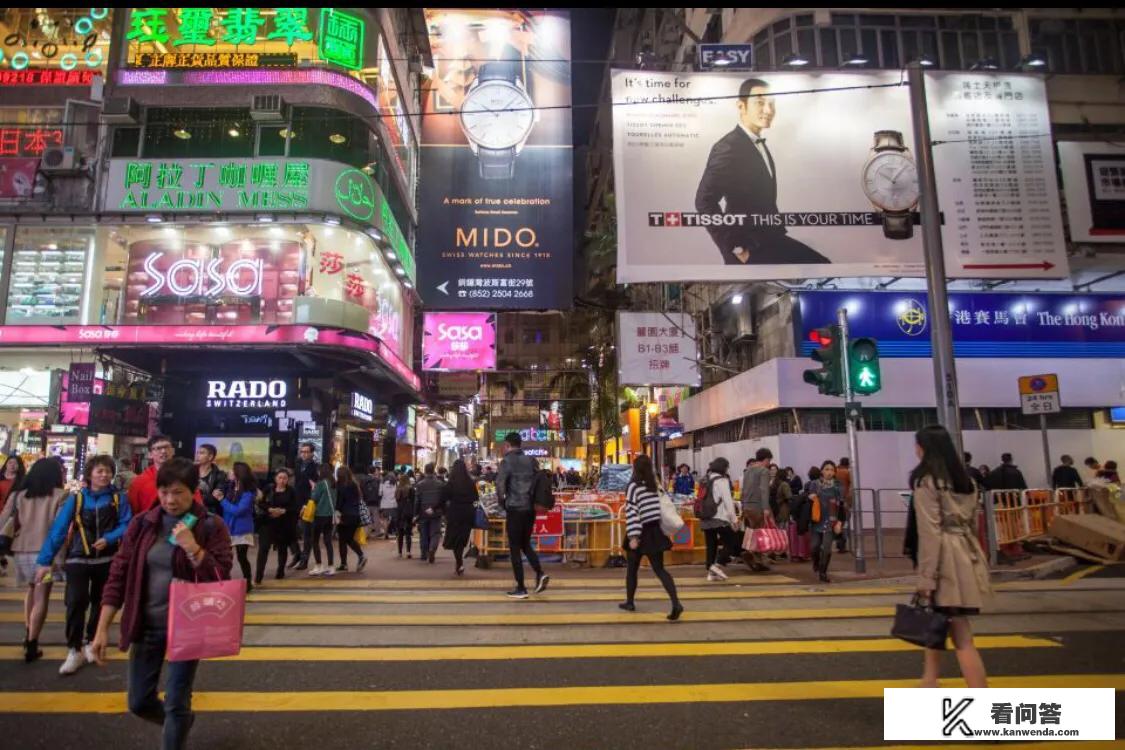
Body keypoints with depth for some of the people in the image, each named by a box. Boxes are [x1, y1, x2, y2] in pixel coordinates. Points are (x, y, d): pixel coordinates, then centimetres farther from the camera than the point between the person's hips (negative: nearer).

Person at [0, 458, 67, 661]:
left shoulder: (18, 495, 10)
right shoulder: (60, 496, -2)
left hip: (22, 550, 5)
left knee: (31, 590, 26)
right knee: (41, 598, 2)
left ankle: (28, 635, 27)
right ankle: (31, 645, 2)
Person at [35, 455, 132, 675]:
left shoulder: (118, 499, -2)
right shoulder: (75, 499, -3)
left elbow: (126, 525, -7)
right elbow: (58, 529, -7)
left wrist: (109, 539, -25)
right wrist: (45, 560, -11)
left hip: (106, 559, 1)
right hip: (78, 558, -1)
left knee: (99, 602, 14)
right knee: (76, 601, -14)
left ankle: (90, 643, 33)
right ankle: (74, 650, -1)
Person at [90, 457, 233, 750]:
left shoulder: (212, 527, -12)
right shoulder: (142, 524, -2)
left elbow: (220, 580, -16)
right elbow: (118, 575, 2)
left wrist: (192, 548, -28)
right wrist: (102, 628, -2)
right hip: (146, 624, 4)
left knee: (176, 704, 3)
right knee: (139, 703, 15)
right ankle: (180, 723, 45)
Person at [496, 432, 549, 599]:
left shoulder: (507, 461, -6)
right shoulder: (531, 460, 12)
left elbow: (500, 484, -15)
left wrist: (502, 502, -1)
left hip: (515, 509, -6)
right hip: (531, 508, 6)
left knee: (515, 548, 3)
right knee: (525, 544, 19)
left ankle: (521, 589, 5)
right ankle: (540, 574, 0)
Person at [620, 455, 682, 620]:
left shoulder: (633, 485, -12)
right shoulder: (656, 484, 5)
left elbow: (631, 512, -18)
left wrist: (633, 536, -20)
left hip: (640, 533, -4)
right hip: (654, 531, 5)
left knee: (632, 569, 15)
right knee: (659, 569, 5)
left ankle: (629, 602, 27)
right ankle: (676, 603, -11)